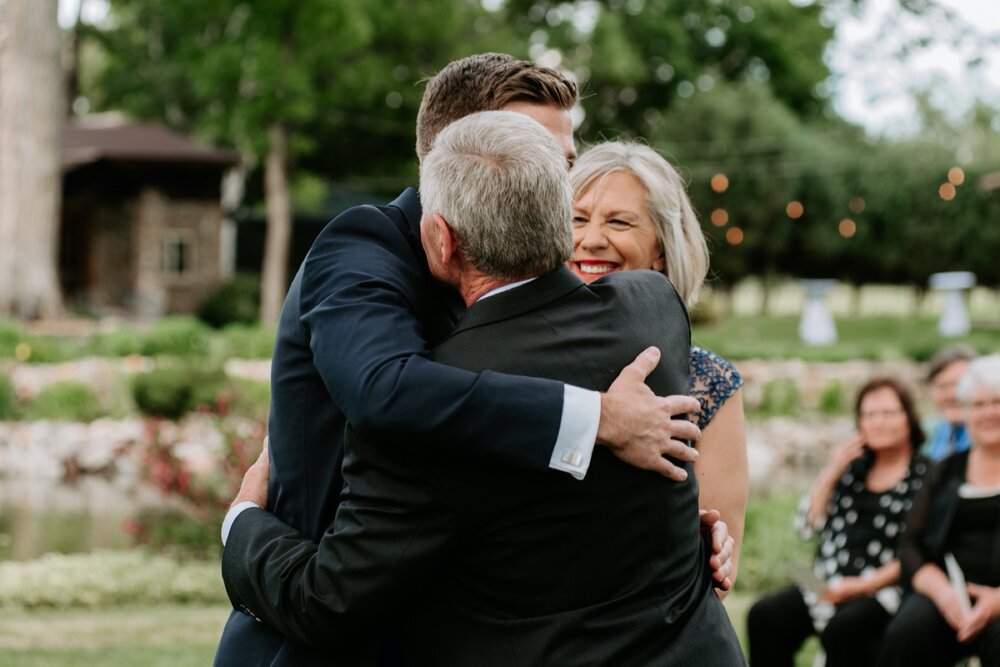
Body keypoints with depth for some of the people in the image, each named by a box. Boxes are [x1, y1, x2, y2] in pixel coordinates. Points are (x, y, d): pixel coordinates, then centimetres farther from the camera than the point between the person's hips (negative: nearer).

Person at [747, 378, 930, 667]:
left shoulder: (926, 476, 0)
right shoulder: (853, 467, 17)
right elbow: (809, 524, 14)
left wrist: (862, 586, -15)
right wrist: (831, 473, 3)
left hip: (883, 588, -6)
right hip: (829, 585, 6)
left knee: (841, 629, -35)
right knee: (764, 616, -17)